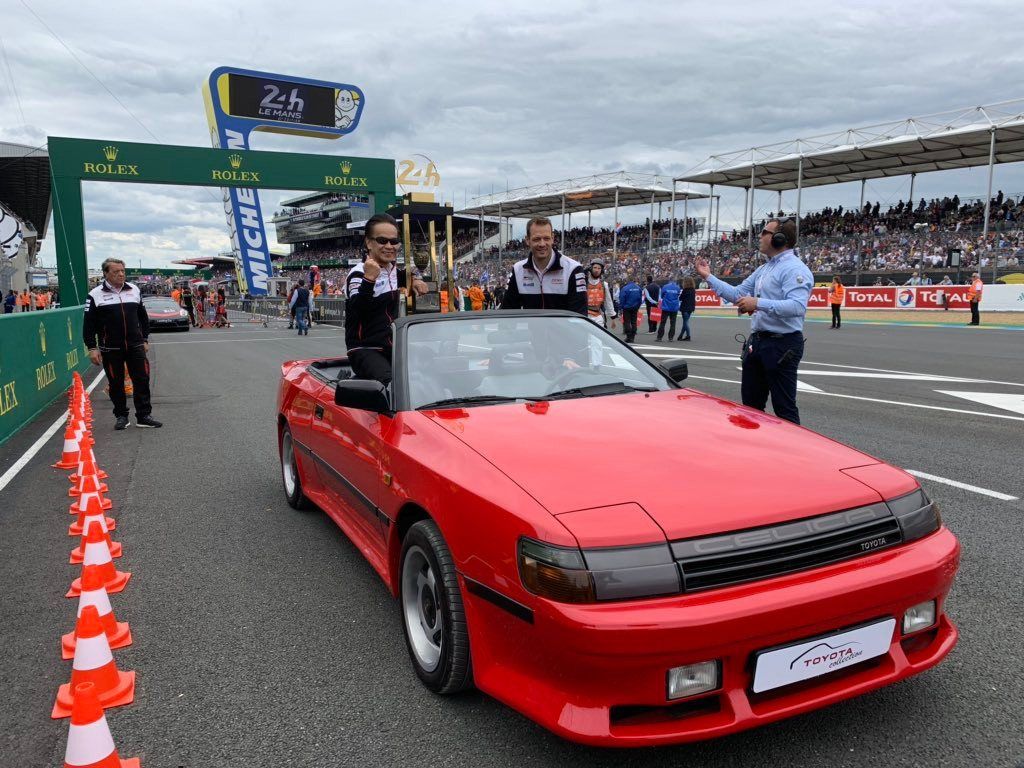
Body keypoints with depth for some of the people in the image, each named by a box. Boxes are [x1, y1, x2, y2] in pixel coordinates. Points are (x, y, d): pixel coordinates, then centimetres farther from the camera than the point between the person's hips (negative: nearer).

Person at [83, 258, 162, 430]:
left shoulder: (134, 290, 9)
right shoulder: (96, 295, -2)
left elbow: (143, 317, 17)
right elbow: (88, 324, -1)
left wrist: (144, 339, 14)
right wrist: (92, 348, -6)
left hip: (135, 346, 2)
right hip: (110, 349, -2)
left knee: (142, 380, 0)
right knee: (116, 384, 6)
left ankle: (143, 415, 9)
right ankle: (121, 416, 19)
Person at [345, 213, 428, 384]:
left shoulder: (393, 269, 11)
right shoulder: (358, 273, -11)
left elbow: (401, 278, 37)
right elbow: (357, 310, -27)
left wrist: (413, 280, 16)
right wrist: (369, 279, -39)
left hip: (392, 348, 8)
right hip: (365, 350, -8)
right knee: (392, 383, -32)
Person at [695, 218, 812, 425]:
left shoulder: (794, 268, -14)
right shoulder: (762, 270, 17)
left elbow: (798, 306, -28)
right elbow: (737, 293, 23)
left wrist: (758, 303, -32)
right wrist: (709, 277, 19)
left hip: (782, 344, -10)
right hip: (757, 342, 10)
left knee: (784, 407, -4)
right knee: (751, 403, 17)